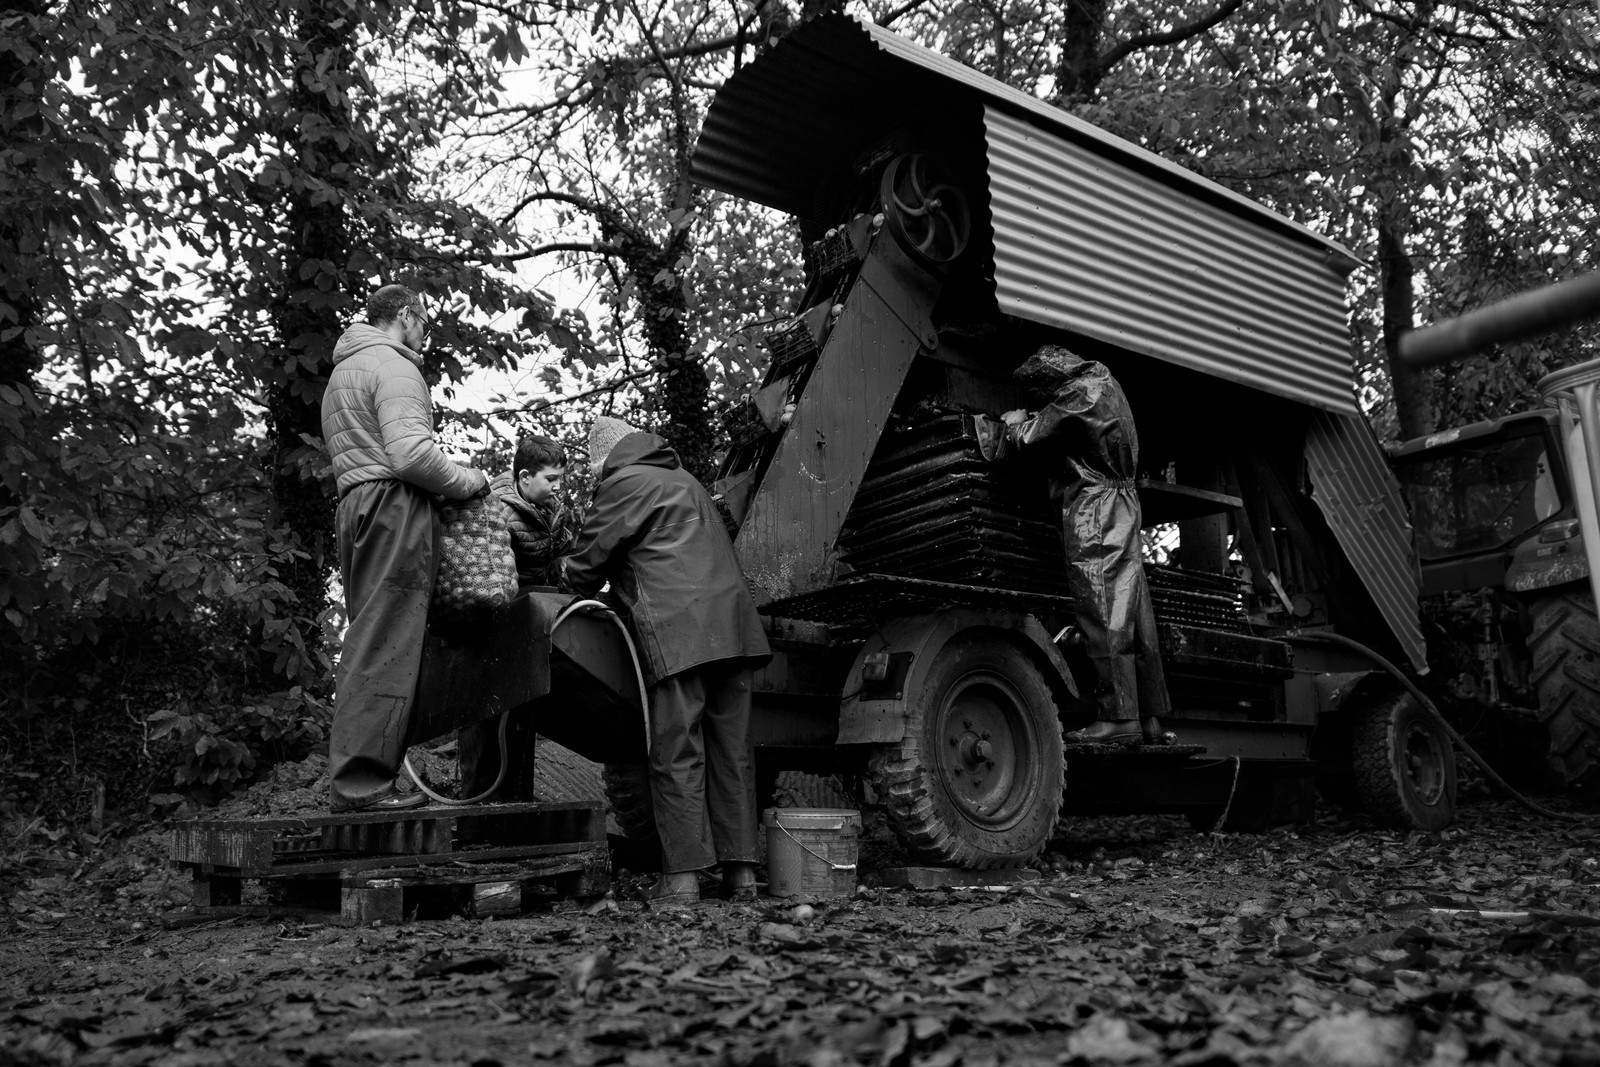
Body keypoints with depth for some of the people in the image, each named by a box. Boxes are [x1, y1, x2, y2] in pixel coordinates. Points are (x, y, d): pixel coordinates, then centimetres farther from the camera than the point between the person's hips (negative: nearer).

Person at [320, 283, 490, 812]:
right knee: (385, 649, -10)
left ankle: (353, 774, 11)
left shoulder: (343, 371, 28)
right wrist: (471, 480, -4)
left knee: (366, 645, 10)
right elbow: (411, 453, -18)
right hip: (394, 505, -10)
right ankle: (361, 782, -10)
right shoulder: (392, 366, -5)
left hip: (356, 504, 10)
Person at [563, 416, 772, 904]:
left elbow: (586, 564, 5)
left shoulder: (623, 484, 3)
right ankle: (741, 871, 9)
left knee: (676, 755, -3)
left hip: (679, 632, -7)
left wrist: (588, 590, 29)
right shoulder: (683, 479, 28)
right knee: (732, 751, 8)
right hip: (733, 625, 7)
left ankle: (682, 876, -3)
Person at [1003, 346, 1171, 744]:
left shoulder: (1077, 394, -10)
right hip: (1122, 500, 10)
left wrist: (1017, 423, 13)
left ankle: (1119, 718, -13)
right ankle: (1150, 717, 8)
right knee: (1135, 617, 6)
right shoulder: (1102, 383, 20)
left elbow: (1033, 439, -6)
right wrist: (1028, 420, 20)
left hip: (1093, 504, -10)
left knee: (1103, 616, -11)